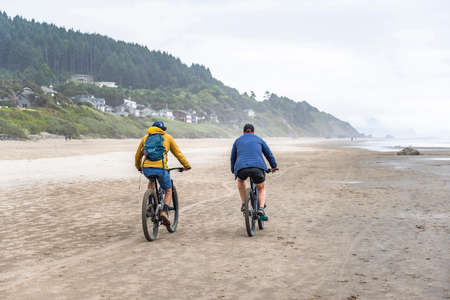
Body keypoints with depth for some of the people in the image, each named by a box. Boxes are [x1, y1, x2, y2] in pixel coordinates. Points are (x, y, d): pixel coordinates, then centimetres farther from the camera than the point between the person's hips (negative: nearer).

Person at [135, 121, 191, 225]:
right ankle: (165, 211, -5)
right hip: (161, 168, -3)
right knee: (168, 191, 19)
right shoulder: (167, 137, 17)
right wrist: (186, 165, 32)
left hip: (146, 169, 3)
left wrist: (139, 167, 48)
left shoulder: (145, 138, 23)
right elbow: (178, 153, 20)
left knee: (151, 181, 38)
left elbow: (138, 156, 31)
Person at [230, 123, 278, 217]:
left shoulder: (238, 141, 24)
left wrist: (233, 170, 45)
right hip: (257, 167, -1)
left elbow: (233, 157, 31)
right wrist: (274, 166, 41)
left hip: (241, 168, 1)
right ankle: (261, 208, -1)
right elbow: (269, 154, 27)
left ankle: (243, 204, 27)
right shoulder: (259, 139, 22)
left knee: (240, 181, 35)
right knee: (261, 188, 23)